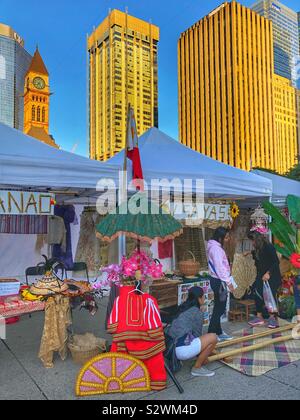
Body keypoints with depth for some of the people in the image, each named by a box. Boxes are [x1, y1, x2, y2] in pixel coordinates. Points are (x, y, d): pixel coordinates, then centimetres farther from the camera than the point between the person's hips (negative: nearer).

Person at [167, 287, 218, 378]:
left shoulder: (184, 308, 18)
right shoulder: (197, 312, -6)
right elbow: (197, 335, 3)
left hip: (172, 347, 9)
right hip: (182, 350, -9)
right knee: (213, 338, -4)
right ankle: (197, 368, 5)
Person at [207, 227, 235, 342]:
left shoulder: (216, 247, 13)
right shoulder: (216, 248, -20)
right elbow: (219, 267, -24)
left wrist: (227, 280, 18)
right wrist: (228, 282, -20)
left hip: (218, 280, 10)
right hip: (219, 281, -10)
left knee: (219, 307, 15)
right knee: (219, 308, -3)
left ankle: (218, 332, 24)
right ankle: (212, 334, 5)